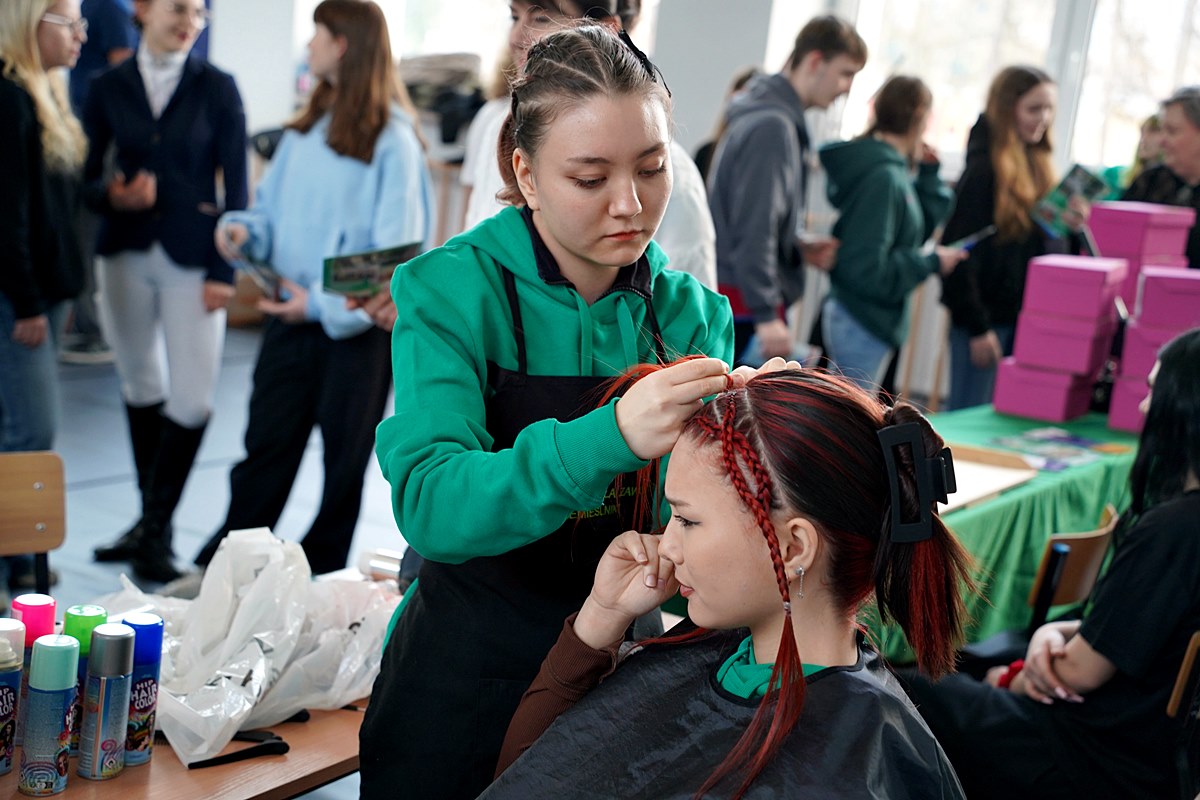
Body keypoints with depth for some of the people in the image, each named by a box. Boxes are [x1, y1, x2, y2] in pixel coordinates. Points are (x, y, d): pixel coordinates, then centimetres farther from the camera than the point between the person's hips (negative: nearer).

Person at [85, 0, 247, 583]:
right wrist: (112, 195, -16)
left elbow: (235, 184, -1)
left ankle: (154, 530, 8)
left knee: (192, 399, -6)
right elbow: (86, 174, 7)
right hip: (125, 255, 2)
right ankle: (151, 522, 25)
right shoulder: (108, 88, 5)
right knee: (141, 386, 12)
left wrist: (223, 268, -7)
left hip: (191, 259, -2)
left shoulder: (217, 88, 1)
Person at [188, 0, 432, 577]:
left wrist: (324, 302, -19)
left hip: (355, 324, -6)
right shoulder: (305, 129, 9)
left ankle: (319, 577, 23)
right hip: (291, 314, 6)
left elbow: (395, 249, -15)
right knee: (266, 444, 11)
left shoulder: (392, 140, -12)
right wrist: (243, 228, -4)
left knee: (343, 459, 8)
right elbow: (274, 207, 18)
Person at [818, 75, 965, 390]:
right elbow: (867, 270, -24)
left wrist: (928, 174, 5)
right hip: (862, 325, -10)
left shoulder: (892, 170, 7)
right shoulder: (884, 178, -21)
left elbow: (925, 223, 15)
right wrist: (932, 263, -14)